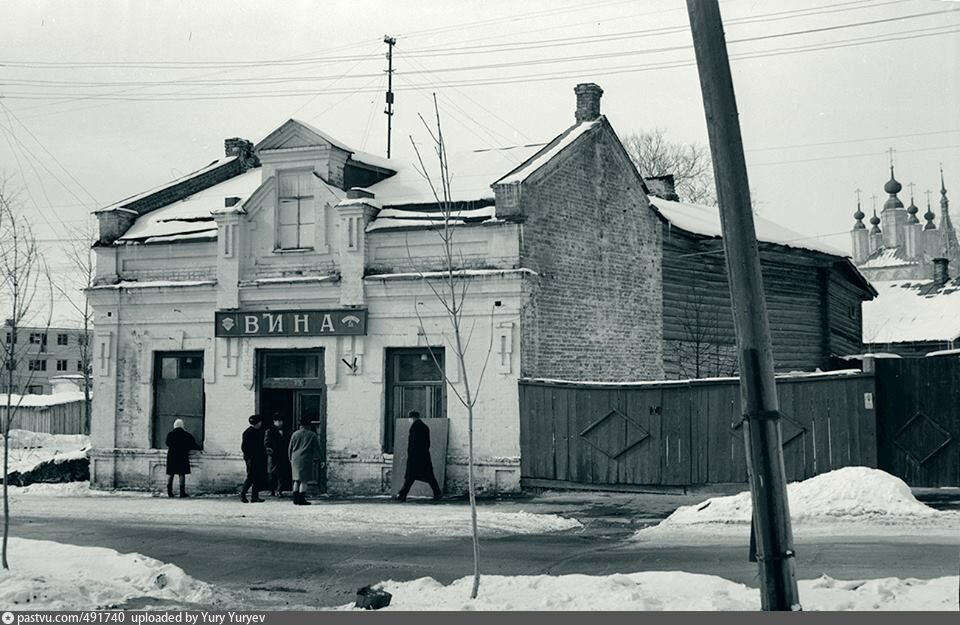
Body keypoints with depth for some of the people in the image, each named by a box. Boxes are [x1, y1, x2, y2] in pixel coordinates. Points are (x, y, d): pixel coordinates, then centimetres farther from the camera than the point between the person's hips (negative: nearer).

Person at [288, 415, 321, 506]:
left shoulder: (295, 434, 8)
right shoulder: (312, 435, -2)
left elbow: (290, 448, 12)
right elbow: (316, 448, 2)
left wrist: (291, 459, 21)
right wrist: (316, 458, 14)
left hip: (295, 459, 4)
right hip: (306, 460, -4)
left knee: (297, 480, 11)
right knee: (304, 480, -4)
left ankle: (296, 499, 11)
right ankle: (302, 500, -7)